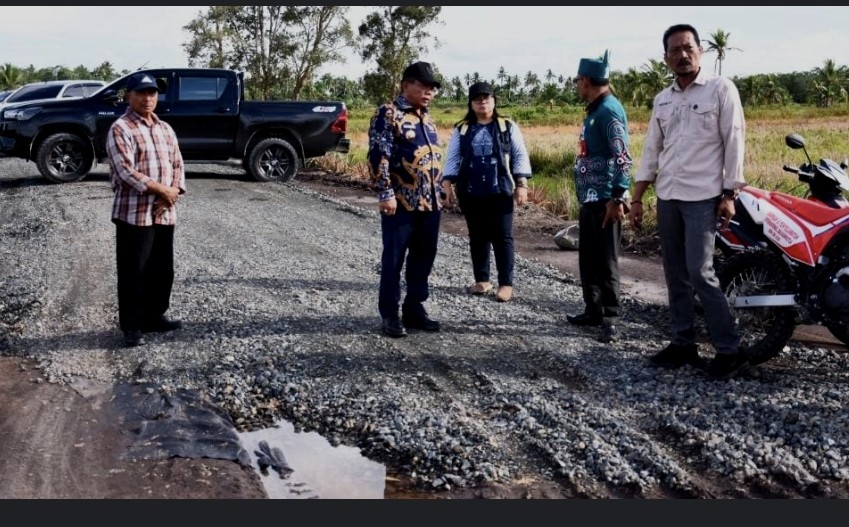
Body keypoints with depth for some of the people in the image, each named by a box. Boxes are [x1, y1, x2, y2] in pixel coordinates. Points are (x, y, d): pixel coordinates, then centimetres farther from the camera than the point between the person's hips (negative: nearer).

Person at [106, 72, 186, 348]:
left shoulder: (165, 129, 14)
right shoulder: (120, 129, -9)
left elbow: (177, 164, 11)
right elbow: (126, 171, -18)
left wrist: (172, 193, -8)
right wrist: (161, 189, -16)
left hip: (165, 213, 7)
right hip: (134, 213, -7)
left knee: (162, 270, 14)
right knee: (133, 272, -1)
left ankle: (155, 316, 28)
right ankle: (132, 326, 7)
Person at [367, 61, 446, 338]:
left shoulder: (427, 118, 17)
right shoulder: (388, 114, -7)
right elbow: (378, 156, -14)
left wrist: (439, 193, 21)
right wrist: (386, 193, -19)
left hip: (430, 202, 8)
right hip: (402, 203, -7)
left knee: (423, 258, 12)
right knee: (394, 258, 1)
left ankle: (415, 308, 23)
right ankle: (390, 314, 10)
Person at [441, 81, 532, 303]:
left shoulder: (508, 127, 5)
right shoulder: (461, 130, 9)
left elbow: (520, 156, 2)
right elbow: (452, 158, 7)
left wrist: (521, 184, -7)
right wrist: (447, 184, -4)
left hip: (500, 192, -2)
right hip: (470, 193, 2)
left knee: (502, 237, -1)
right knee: (477, 237, 10)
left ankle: (506, 283, 4)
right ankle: (482, 280, 21)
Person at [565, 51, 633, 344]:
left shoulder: (609, 110, -15)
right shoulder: (595, 110, 16)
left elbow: (623, 157, -21)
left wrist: (617, 198, -24)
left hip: (605, 199, -10)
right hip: (589, 198, 10)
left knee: (606, 261, -5)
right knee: (587, 258, 15)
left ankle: (610, 319, 1)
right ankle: (593, 310, 25)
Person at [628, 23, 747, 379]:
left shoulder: (721, 89, -3)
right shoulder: (662, 100, 12)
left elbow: (734, 143, -6)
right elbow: (651, 151, 15)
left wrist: (729, 195, -11)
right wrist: (636, 199, 11)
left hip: (703, 197, -6)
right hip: (667, 198, 6)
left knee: (700, 274, -12)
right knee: (676, 276, 8)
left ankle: (729, 350, -4)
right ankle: (683, 343, 17)